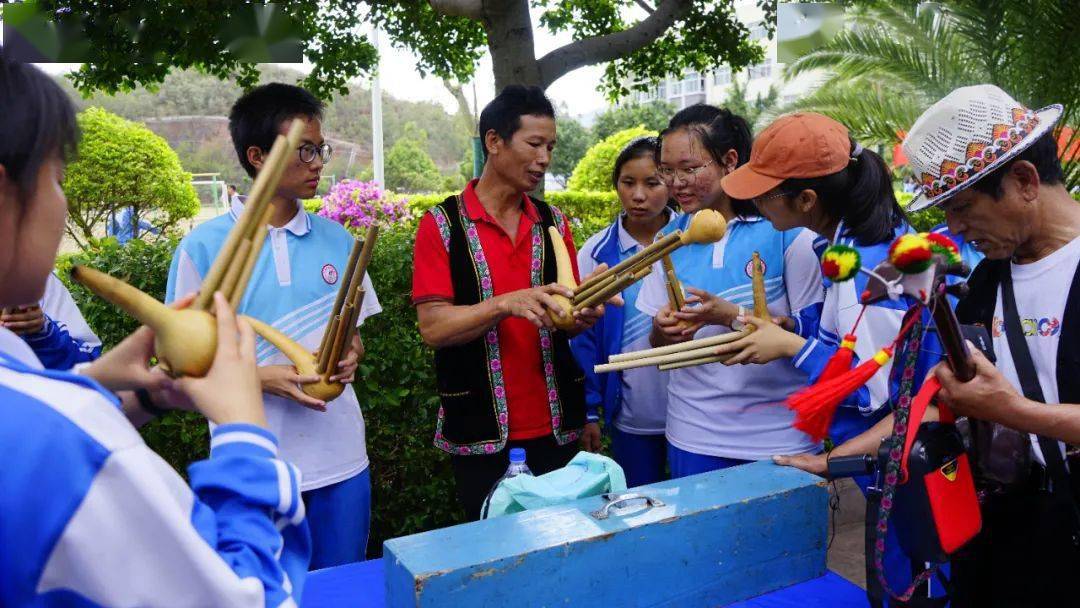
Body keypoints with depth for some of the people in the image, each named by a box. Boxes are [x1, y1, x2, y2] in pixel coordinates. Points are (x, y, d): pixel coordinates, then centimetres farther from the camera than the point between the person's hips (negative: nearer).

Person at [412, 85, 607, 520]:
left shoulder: (554, 223, 7)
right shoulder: (442, 224, -5)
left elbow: (566, 319, 12)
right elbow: (432, 328, -12)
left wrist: (584, 316, -11)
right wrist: (507, 303, -26)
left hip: (556, 430, 4)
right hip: (481, 435, -3)